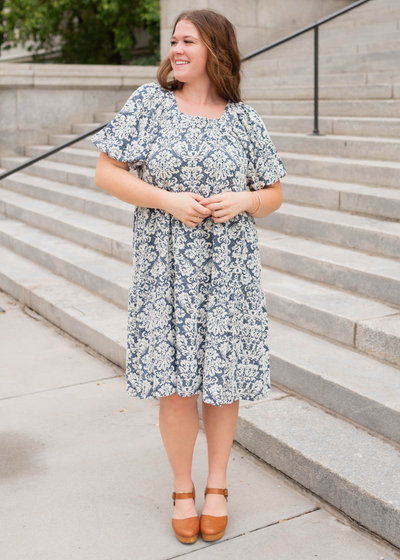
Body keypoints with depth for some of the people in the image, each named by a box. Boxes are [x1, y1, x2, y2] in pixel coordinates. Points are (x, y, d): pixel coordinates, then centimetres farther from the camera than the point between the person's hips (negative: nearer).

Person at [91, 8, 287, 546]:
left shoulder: (244, 119, 4)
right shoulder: (148, 102, 1)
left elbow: (274, 194, 10)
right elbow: (106, 172, -2)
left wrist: (243, 200, -12)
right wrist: (167, 200, -15)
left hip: (228, 272, 1)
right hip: (166, 270, -1)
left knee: (224, 376, 9)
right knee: (175, 384, 3)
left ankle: (217, 485, 30)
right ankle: (183, 489, 26)